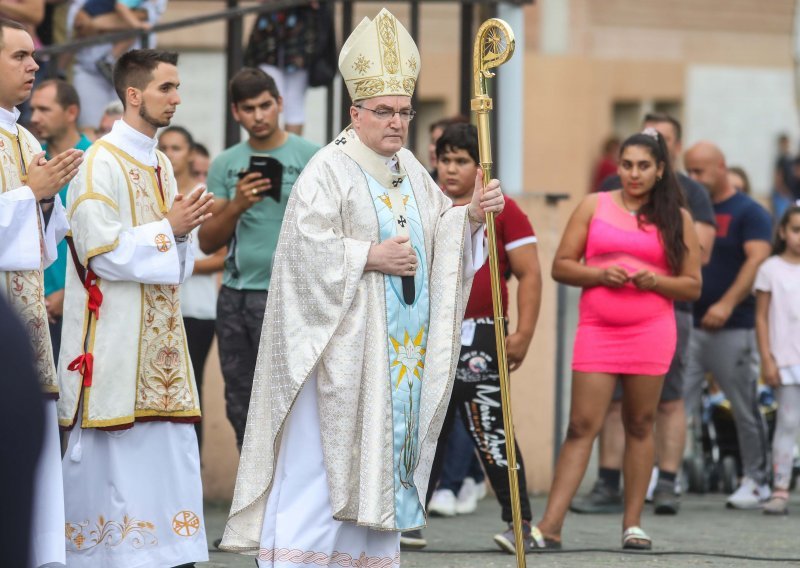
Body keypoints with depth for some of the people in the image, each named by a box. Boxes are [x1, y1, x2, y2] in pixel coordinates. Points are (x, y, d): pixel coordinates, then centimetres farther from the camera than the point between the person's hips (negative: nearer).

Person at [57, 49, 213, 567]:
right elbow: (101, 251, -17)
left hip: (158, 339, 8)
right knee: (113, 461, -5)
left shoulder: (161, 165, 16)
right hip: (115, 339, -8)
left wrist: (183, 231, -1)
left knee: (170, 450, 5)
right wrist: (168, 229, -13)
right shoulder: (101, 164, -10)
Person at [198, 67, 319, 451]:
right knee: (241, 411, 9)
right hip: (235, 298, 5)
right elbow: (207, 243, 7)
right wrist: (236, 207, -11)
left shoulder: (311, 158, -2)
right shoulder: (225, 165, 10)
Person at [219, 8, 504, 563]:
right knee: (321, 456, -9)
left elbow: (440, 229, 15)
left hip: (401, 348, 7)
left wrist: (473, 215, -4)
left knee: (383, 451, 8)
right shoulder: (329, 170, -10)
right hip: (341, 345, -7)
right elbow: (307, 244, -19)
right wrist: (371, 256, -19)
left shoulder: (409, 169, 13)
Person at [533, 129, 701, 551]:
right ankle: (550, 527, -9)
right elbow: (561, 266, 7)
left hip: (651, 331, 0)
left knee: (640, 425, 4)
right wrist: (598, 274, -11)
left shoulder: (677, 218, 8)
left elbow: (693, 286, 8)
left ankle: (632, 524, 11)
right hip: (597, 330, 0)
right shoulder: (595, 206, 8)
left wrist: (656, 281, -11)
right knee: (582, 425, -6)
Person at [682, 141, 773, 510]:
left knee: (745, 408, 4)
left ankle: (756, 481, 14)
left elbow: (757, 259, -15)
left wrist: (727, 304, -26)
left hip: (733, 328, -5)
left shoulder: (749, 213, -2)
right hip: (688, 324, 5)